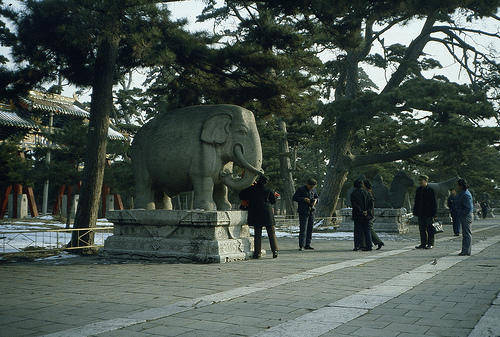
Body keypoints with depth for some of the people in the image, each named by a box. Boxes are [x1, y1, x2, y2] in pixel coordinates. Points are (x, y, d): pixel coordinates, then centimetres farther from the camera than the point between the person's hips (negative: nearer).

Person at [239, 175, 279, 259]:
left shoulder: (251, 189, 2)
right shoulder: (268, 190, 0)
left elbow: (241, 196, 12)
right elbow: (273, 201, 9)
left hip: (255, 214, 1)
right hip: (267, 213, -1)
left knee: (257, 233, 5)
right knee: (271, 232, 5)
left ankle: (257, 252, 2)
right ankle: (275, 250, -2)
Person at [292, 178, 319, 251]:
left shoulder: (313, 190, 11)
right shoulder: (300, 189, -5)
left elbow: (316, 197, 25)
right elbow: (294, 198, -6)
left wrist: (315, 200, 1)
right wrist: (304, 199, -16)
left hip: (311, 212, 6)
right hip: (303, 212, -6)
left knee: (310, 229, 7)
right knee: (303, 229, -12)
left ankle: (307, 245, 14)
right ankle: (301, 246, -11)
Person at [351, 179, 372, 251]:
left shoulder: (353, 194, -4)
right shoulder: (365, 193, 5)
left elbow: (353, 205, -12)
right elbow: (369, 203, 0)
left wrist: (361, 211, -10)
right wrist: (366, 211, -5)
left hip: (357, 215, -2)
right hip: (366, 215, 2)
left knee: (357, 230, 3)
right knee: (367, 230, 6)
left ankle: (357, 246, -1)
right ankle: (368, 246, 4)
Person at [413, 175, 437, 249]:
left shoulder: (431, 190, -9)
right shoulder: (419, 190, 11)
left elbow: (434, 202, -9)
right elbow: (416, 202, 16)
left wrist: (433, 213, -13)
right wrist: (415, 212, 11)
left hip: (429, 213, -6)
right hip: (421, 213, 6)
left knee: (430, 229, 3)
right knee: (422, 229, 9)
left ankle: (430, 244, 11)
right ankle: (423, 243, 16)